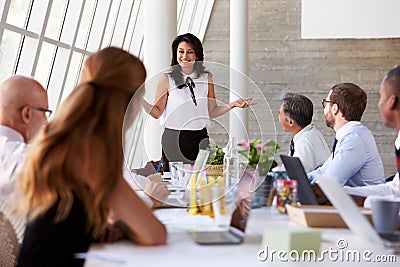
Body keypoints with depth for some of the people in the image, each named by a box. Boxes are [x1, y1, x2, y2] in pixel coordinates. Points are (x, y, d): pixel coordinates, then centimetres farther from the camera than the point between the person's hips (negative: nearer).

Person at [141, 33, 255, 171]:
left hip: (199, 138, 3)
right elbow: (157, 113, -2)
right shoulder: (167, 79, -1)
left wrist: (233, 104, 0)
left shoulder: (206, 77, 8)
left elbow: (211, 112, 12)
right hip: (173, 140, -2)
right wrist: (140, 100, -17)